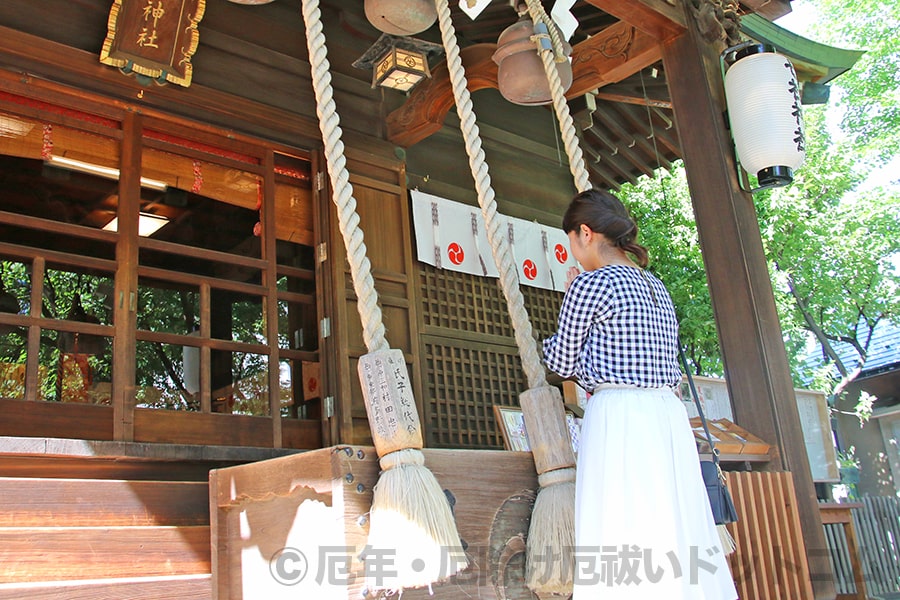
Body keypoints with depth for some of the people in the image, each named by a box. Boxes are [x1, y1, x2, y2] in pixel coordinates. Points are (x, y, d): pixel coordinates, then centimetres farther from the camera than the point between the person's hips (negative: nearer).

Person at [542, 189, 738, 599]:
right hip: (668, 416, 8)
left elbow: (563, 363, 1)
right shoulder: (656, 288, 17)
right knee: (678, 542, 10)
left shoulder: (589, 285, -7)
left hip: (619, 419, -8)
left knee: (624, 551, -6)